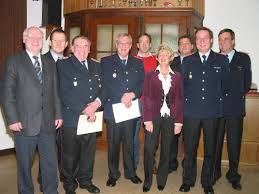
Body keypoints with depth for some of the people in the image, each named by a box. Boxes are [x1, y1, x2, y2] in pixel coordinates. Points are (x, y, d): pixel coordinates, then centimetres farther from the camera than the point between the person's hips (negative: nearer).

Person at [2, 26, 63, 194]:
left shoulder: (50, 64, 13)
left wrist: (58, 115, 7)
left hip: (48, 123, 4)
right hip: (24, 123, -3)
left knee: (51, 163, 10)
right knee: (25, 164, 11)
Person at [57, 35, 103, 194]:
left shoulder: (96, 66, 14)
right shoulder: (63, 65, -4)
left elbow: (102, 88, 9)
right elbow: (64, 93, -14)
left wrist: (97, 102, -11)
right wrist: (84, 109, -17)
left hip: (91, 118, 5)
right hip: (71, 117, -4)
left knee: (89, 151, 15)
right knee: (70, 154, 9)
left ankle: (86, 180, 34)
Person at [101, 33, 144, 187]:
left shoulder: (138, 63, 12)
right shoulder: (106, 62, 3)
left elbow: (142, 84, 3)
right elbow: (105, 85, -8)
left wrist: (132, 94, -15)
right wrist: (122, 98, -16)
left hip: (131, 109, 2)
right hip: (113, 109, -2)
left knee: (129, 143, 12)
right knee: (113, 144, 8)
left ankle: (130, 172, 28)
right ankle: (113, 174, 23)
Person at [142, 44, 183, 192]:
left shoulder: (177, 76, 7)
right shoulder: (150, 75, 3)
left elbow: (180, 100, 5)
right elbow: (146, 98, -1)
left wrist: (179, 122, -1)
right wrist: (147, 120, -9)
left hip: (170, 118, 2)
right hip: (154, 117, -1)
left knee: (166, 150, 9)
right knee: (149, 149, -1)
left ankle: (162, 180, 25)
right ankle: (147, 180, 16)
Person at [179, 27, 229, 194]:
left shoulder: (222, 60, 5)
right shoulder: (187, 61, 7)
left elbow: (225, 85, 8)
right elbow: (182, 85, 9)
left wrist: (216, 99, 5)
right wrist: (188, 100, 2)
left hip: (212, 111, 0)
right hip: (191, 111, 0)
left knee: (210, 149, 10)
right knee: (190, 148, 7)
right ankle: (188, 180, 24)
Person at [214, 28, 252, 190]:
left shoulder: (244, 59, 6)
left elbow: (247, 83, 10)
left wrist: (237, 95, 7)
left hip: (235, 109, 0)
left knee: (234, 144, 6)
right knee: (215, 143, 8)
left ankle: (233, 175, 21)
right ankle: (215, 172, 24)